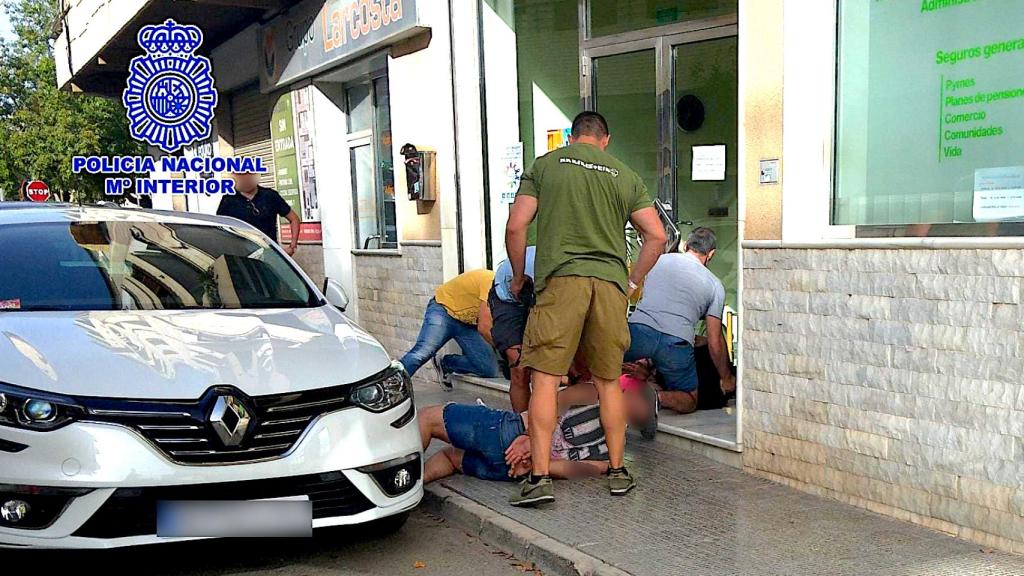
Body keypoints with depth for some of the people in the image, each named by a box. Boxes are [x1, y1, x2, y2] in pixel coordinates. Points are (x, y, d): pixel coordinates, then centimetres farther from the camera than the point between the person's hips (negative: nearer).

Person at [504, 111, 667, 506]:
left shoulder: (545, 165, 10)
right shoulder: (625, 176, 15)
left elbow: (515, 227, 3)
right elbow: (657, 237, 9)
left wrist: (519, 276, 17)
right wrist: (632, 282, 21)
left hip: (561, 280, -2)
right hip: (610, 283, 3)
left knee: (545, 378, -1)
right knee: (609, 381, 12)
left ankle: (540, 478, -4)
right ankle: (618, 472, 20)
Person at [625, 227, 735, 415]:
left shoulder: (658, 259, 21)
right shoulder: (715, 285, 16)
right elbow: (715, 342, 14)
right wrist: (726, 379, 30)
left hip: (638, 330, 1)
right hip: (676, 343, -1)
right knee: (689, 402, 19)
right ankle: (656, 397, -12)